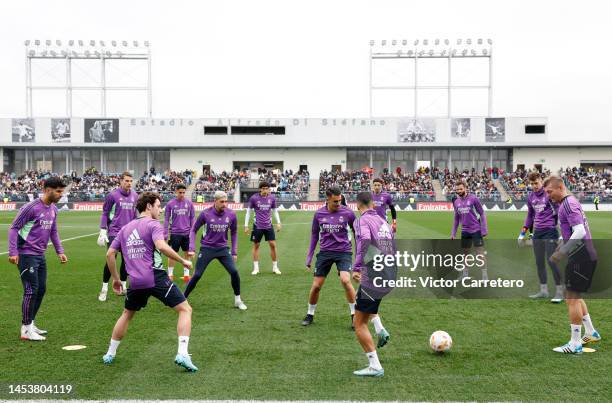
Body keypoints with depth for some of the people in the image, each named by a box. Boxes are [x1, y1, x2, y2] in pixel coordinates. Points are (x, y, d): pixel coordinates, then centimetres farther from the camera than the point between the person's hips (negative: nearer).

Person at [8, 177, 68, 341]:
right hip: (26, 255, -8)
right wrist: (13, 252, -18)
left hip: (40, 255, 8)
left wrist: (59, 251, 14)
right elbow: (14, 228, -12)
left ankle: (30, 324, 24)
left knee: (41, 290, 11)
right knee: (31, 290, -7)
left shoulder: (53, 209, 8)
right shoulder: (31, 207, -16)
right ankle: (26, 329, 2)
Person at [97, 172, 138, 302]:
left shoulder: (134, 196, 6)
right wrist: (103, 231, -6)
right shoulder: (113, 195, -6)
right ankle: (104, 289, 6)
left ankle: (123, 286, 21)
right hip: (114, 233, -4)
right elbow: (105, 213, -1)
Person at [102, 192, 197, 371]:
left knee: (127, 314, 29)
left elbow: (110, 254, 18)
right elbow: (161, 246, -22)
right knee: (185, 309, 1)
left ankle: (110, 354, 35)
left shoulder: (125, 228, 18)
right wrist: (183, 260, -12)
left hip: (135, 282, 6)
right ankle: (182, 354, -12)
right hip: (156, 278, -6)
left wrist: (115, 279, 26)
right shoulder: (153, 224, -3)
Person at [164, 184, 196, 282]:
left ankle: (186, 274, 17)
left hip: (187, 233, 2)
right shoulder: (170, 204, -3)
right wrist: (165, 234, -1)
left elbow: (192, 218, 7)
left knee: (187, 253, 8)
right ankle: (170, 274, 16)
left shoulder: (189, 203, 1)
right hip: (175, 233, -2)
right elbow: (166, 219, 1)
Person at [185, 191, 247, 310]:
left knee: (234, 272, -11)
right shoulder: (205, 213, -12)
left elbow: (234, 233, 8)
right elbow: (194, 230, 2)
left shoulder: (231, 214, -7)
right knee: (197, 275, -5)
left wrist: (234, 252, 7)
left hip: (223, 248, 2)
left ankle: (238, 300, 9)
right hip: (207, 248, -2)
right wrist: (192, 248, -6)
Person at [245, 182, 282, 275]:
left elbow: (275, 211, 12)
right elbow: (248, 211, 1)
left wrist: (278, 223, 3)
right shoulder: (254, 198, -8)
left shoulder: (272, 198, -1)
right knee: (256, 246, 5)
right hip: (257, 226, -2)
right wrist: (246, 225, -1)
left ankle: (275, 267, 10)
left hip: (268, 225, 2)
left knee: (273, 245, -2)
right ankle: (256, 268, 14)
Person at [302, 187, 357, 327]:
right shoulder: (319, 214, -1)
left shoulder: (347, 213, -7)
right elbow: (314, 235, 10)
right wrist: (309, 256, 8)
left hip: (343, 252, -2)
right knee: (316, 286, 2)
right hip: (325, 252, 2)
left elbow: (356, 232, 5)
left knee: (345, 280, -23)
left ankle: (354, 314, -4)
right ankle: (310, 314, 26)